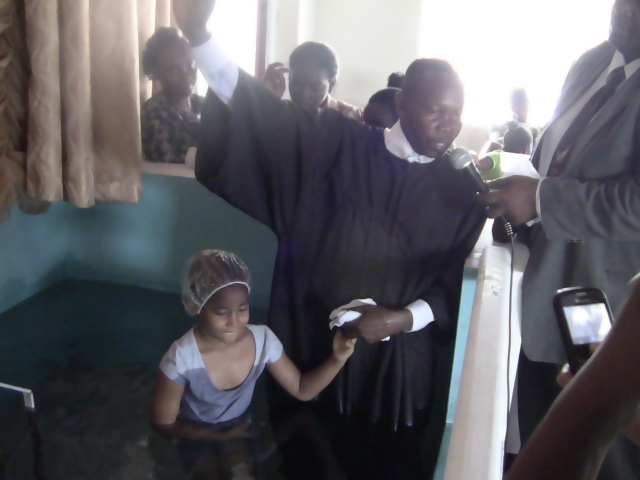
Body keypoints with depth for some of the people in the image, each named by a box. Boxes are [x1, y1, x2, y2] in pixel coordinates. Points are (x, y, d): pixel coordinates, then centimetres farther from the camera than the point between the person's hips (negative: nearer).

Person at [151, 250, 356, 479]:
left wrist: (337, 359, -34)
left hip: (239, 427, 3)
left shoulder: (263, 340, -24)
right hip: (196, 435, -2)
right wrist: (223, 436, -10)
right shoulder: (181, 359, -34)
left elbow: (302, 389, -16)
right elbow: (163, 423, -18)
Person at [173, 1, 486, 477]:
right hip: (315, 343, 0)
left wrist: (403, 319, -16)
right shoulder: (339, 145, -5)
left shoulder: (461, 193, -1)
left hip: (398, 361, 1)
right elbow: (260, 109, -12)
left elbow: (452, 286, 1)